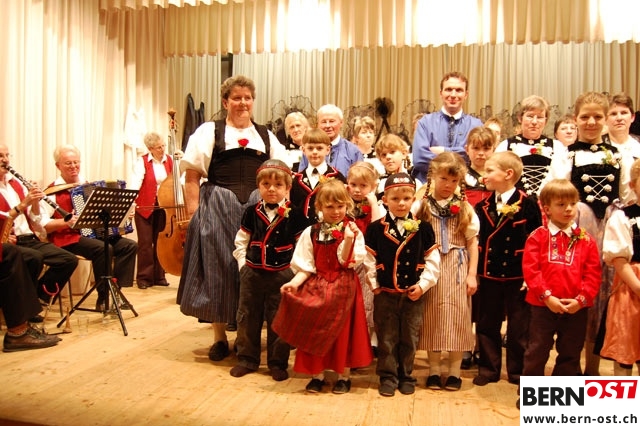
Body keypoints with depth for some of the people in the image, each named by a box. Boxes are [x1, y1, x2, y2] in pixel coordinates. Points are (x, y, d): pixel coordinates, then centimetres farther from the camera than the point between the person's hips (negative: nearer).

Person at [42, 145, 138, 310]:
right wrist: (66, 221, -26)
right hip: (67, 238, -7)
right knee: (103, 248, -31)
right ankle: (103, 298, -17)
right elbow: (41, 225, -13)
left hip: (95, 233, 7)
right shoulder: (53, 191, -5)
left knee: (130, 245, -11)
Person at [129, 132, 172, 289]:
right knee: (145, 243, -3)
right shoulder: (142, 161, -6)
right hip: (145, 207, -3)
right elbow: (136, 181, -21)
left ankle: (159, 276, 18)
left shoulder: (169, 160, 6)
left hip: (164, 206, 3)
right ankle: (144, 277, 8)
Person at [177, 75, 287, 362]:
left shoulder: (266, 136, 15)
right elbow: (192, 176, -1)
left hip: (257, 209, 3)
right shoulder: (209, 131, 6)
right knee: (218, 269, 3)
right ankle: (219, 337, 16)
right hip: (218, 208, -2)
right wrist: (194, 213, -10)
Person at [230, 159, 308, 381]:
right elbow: (240, 242, 8)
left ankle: (278, 363, 21)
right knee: (247, 317, 12)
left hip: (282, 275, -3)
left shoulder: (294, 215, -7)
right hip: (252, 273, 3)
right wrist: (243, 263, 0)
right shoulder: (251, 212, 1)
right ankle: (247, 359, 28)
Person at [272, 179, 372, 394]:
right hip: (317, 287, 2)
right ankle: (317, 375, 24)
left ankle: (344, 376, 23)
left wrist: (348, 240, -27)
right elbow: (305, 266, 0)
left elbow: (348, 263, -13)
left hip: (344, 288, -2)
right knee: (315, 331, 7)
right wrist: (294, 283, -17)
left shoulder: (353, 231, -5)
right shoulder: (311, 233, 2)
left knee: (343, 331, 6)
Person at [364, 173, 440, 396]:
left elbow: (432, 260, 0)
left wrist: (423, 285, -6)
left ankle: (406, 376, 28)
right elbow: (368, 260, -1)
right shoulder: (376, 228, -4)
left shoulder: (423, 228, -2)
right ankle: (388, 377, 22)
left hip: (414, 294, 1)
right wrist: (374, 284, -5)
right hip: (385, 294, -1)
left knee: (409, 338, 12)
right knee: (386, 338, 8)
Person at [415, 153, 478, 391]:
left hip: (457, 269, 1)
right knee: (432, 317, 6)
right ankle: (434, 370, 20)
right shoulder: (422, 205, -1)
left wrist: (472, 274, 0)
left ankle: (454, 371, 20)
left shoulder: (465, 208, 3)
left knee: (457, 317, 5)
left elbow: (472, 242, 5)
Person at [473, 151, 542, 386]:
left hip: (518, 276, -4)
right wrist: (474, 272, 4)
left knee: (519, 327, 9)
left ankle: (518, 371, 25)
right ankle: (488, 369, 25)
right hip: (488, 275, 4)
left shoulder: (528, 205, -8)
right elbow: (475, 240, 7)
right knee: (487, 325, 11)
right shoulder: (483, 206, 5)